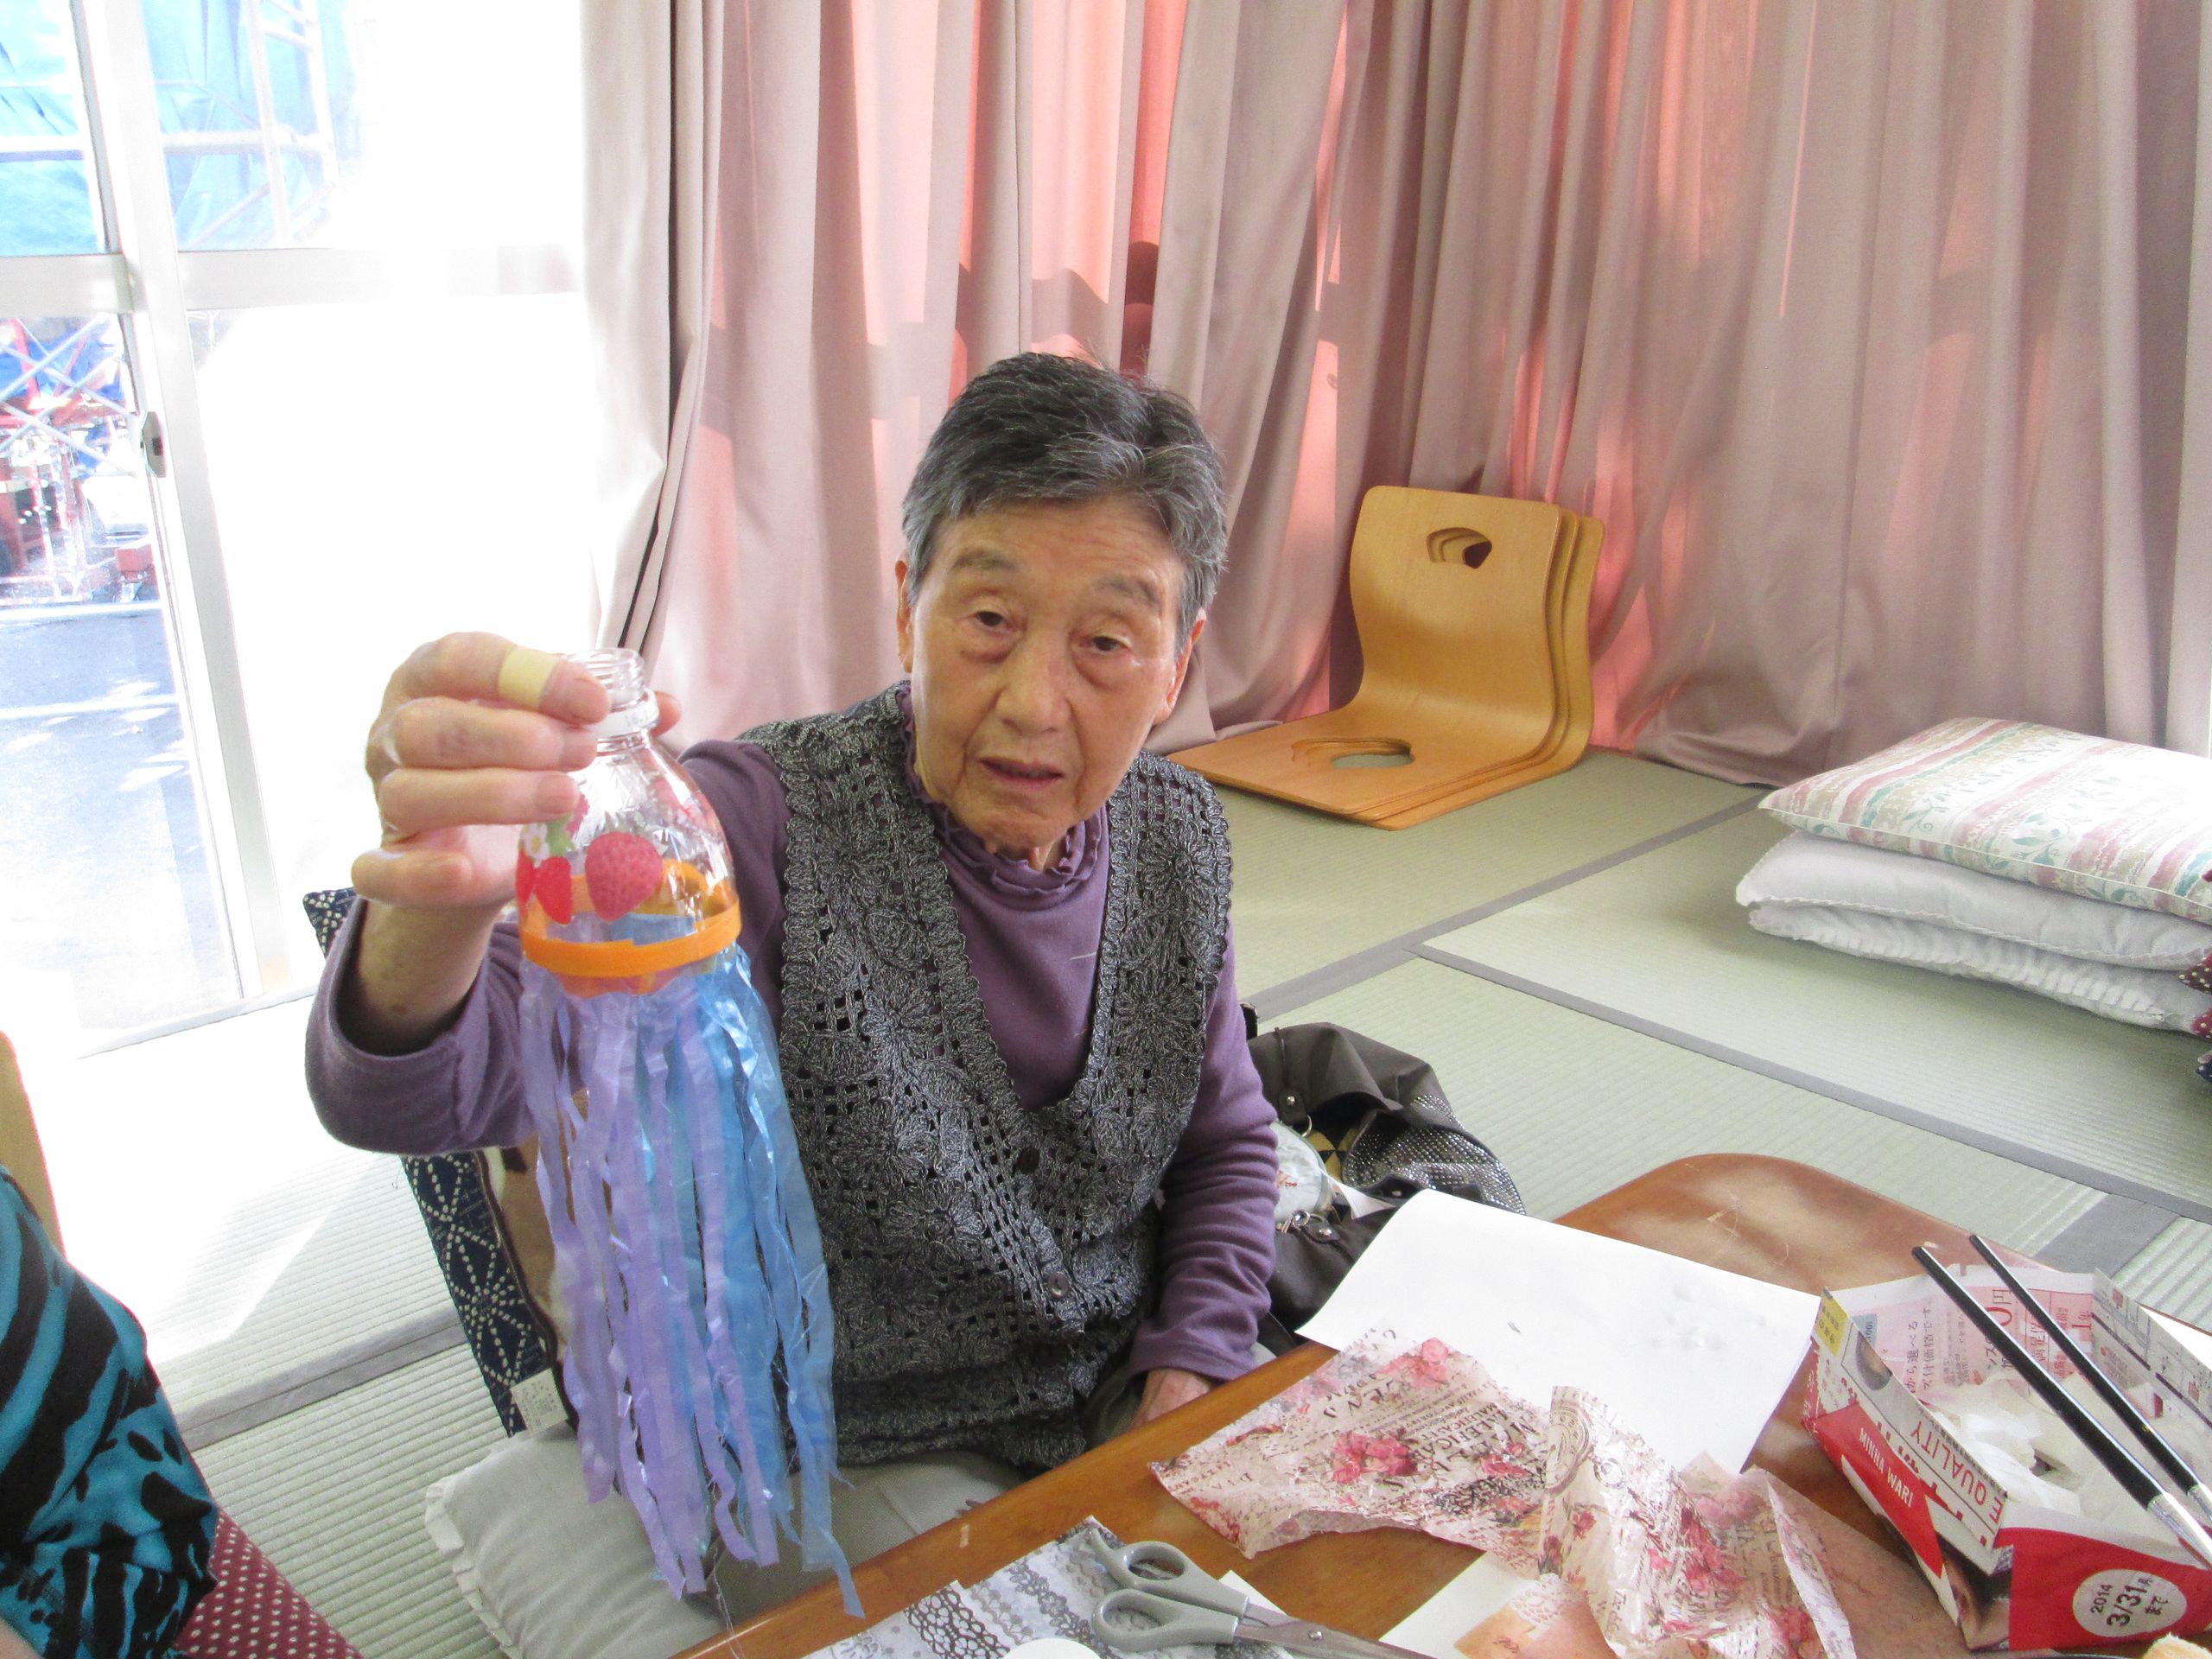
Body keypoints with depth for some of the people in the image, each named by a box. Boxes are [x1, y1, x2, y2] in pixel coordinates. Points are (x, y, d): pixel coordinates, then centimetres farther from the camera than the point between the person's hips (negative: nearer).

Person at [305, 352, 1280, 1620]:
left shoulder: (1177, 834, -6)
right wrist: (442, 910, -58)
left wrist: (1189, 1381, -5)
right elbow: (415, 1100, -36)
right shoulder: (763, 831, -24)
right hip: (846, 1459, -4)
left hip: (1127, 1400, 5)